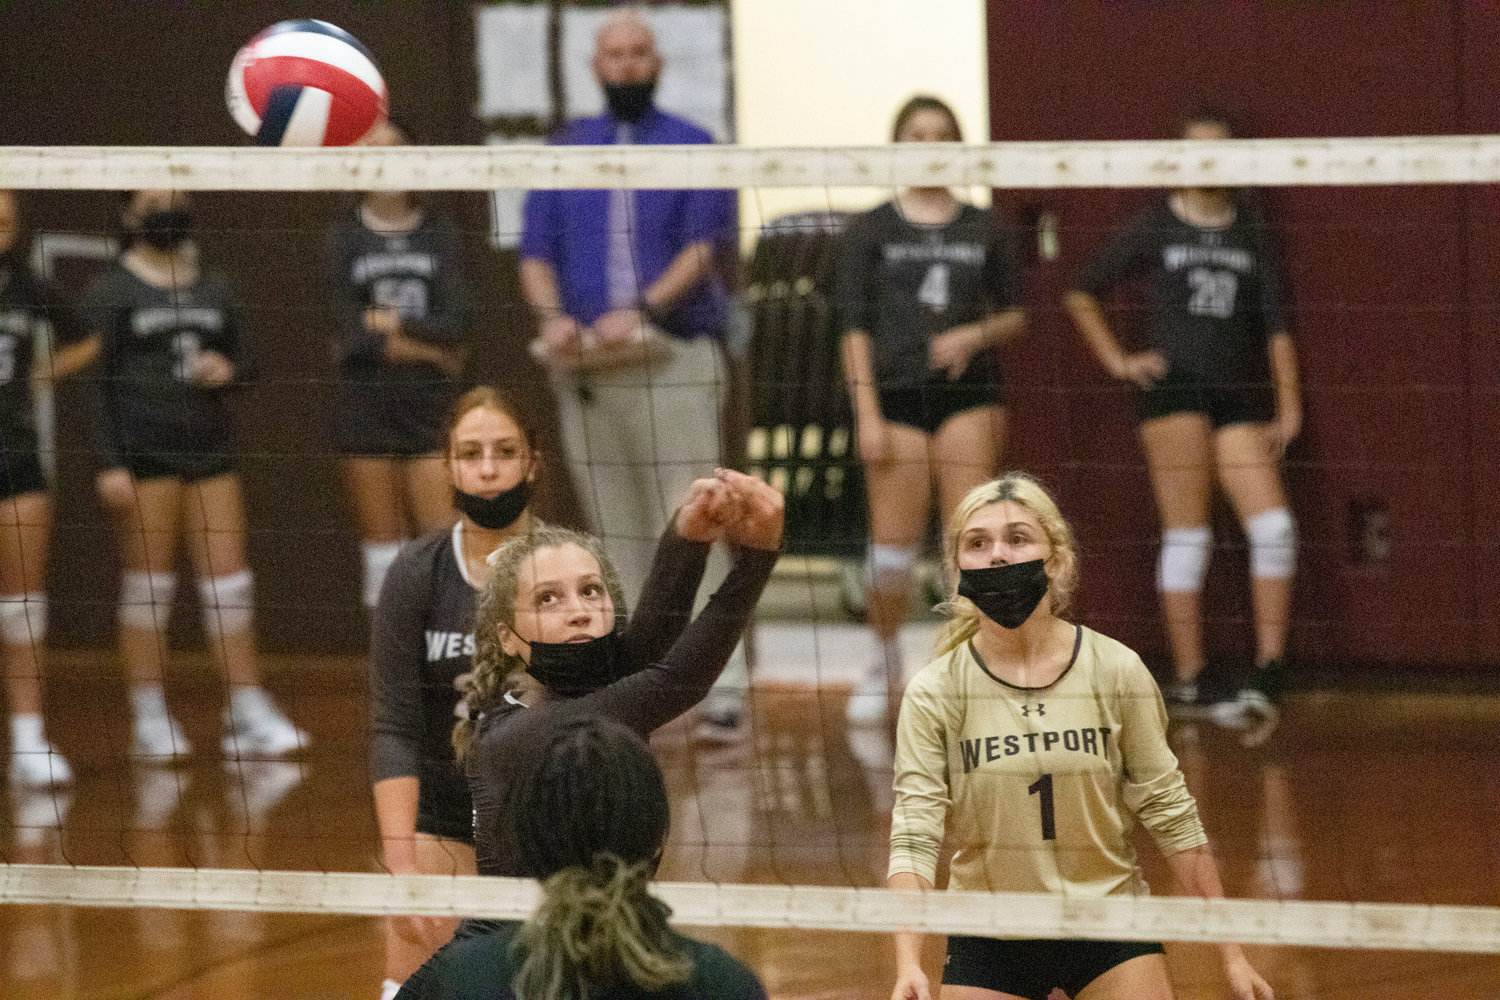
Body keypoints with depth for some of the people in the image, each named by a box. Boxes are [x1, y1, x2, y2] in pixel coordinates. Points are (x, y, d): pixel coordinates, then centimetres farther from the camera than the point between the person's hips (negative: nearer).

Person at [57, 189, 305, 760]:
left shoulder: (214, 290, 15)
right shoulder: (113, 292, 0)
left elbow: (238, 360, 22)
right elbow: (97, 381, -5)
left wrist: (227, 370, -3)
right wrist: (110, 464, -13)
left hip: (210, 449, 4)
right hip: (145, 453, -4)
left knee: (229, 586, 1)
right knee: (147, 586, -1)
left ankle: (249, 715, 5)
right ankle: (150, 721, 6)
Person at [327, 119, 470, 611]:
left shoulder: (437, 233, 5)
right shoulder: (346, 237, 3)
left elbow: (455, 322, -6)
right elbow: (352, 334, -7)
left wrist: (395, 324, -11)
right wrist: (429, 350, -8)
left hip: (430, 405, 0)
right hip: (367, 406, 0)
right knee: (383, 551, 3)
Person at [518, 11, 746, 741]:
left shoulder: (692, 148, 6)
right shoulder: (564, 153, 16)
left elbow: (705, 246, -5)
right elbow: (536, 251, 11)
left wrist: (642, 310, -19)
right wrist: (550, 313, -10)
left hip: (675, 361, -3)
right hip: (586, 371, 4)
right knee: (615, 538, 4)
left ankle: (721, 688, -12)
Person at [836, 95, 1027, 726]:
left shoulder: (983, 230, 8)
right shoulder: (871, 231, 4)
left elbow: (1015, 315, 14)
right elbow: (855, 327, 1)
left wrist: (976, 335, -8)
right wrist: (866, 415, -7)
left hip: (969, 394, 1)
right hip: (896, 395, -1)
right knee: (894, 548, -1)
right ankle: (885, 663, 21)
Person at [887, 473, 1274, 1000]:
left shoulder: (1116, 671, -6)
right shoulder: (934, 694, -8)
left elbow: (1172, 816, -1)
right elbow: (913, 835, -14)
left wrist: (1231, 953, -1)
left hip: (1112, 933, 0)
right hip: (989, 948, 0)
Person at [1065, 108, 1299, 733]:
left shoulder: (1251, 232, 12)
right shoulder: (1154, 226, 5)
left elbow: (1274, 323, 10)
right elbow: (1081, 295, 12)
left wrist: (1287, 405, 4)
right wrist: (1117, 362, 4)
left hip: (1239, 396, 3)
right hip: (1175, 387, -3)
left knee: (1273, 525, -11)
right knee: (1187, 535, -6)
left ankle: (1269, 677, -9)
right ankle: (1186, 681, -2)